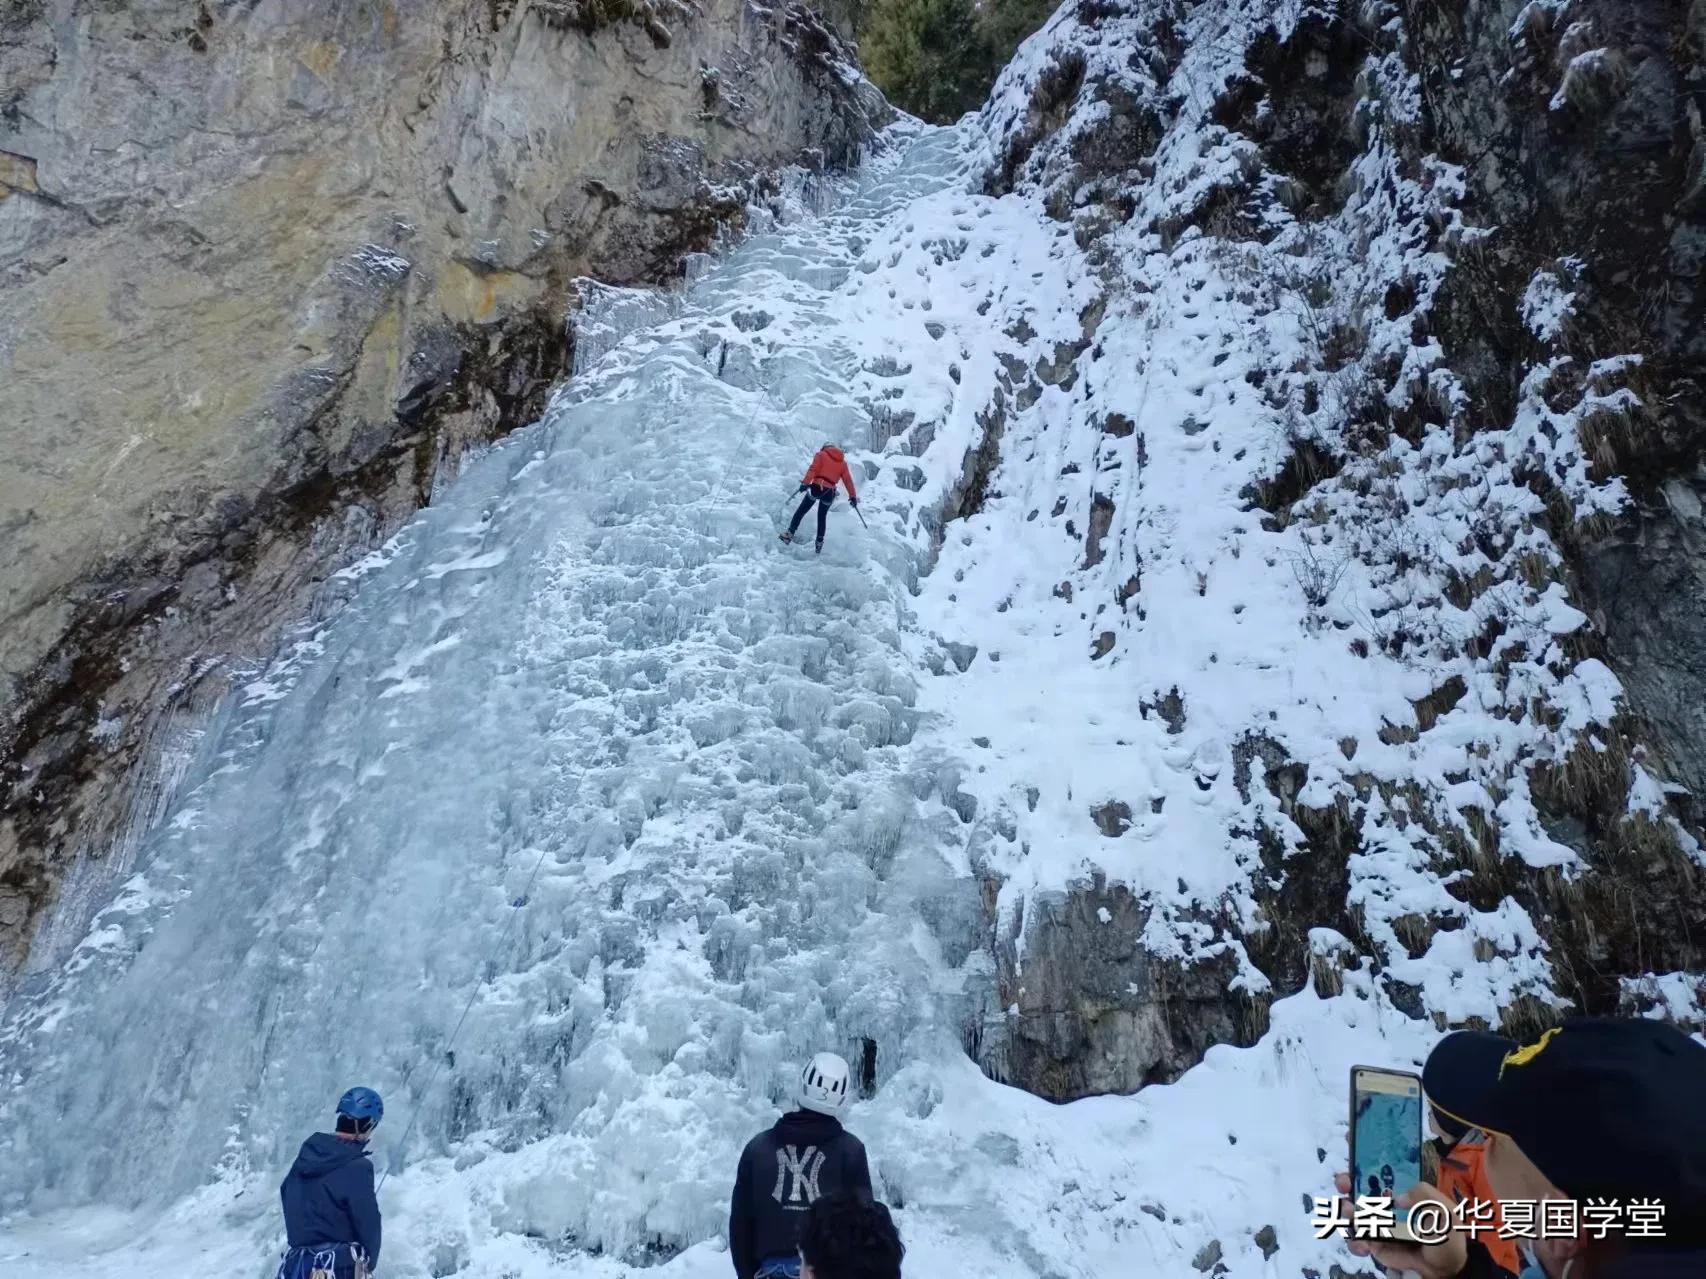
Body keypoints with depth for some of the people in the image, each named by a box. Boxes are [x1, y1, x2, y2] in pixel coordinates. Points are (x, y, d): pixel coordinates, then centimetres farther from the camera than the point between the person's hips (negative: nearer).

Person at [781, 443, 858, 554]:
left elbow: (813, 469, -7)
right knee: (822, 517, 18)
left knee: (801, 512, 8)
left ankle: (790, 534, 0)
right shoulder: (842, 462, 18)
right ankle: (819, 543, 15)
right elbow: (848, 479, 13)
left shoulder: (821, 454, 9)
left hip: (817, 487, -3)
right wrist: (853, 496, 15)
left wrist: (805, 483, -16)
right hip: (829, 492, 3)